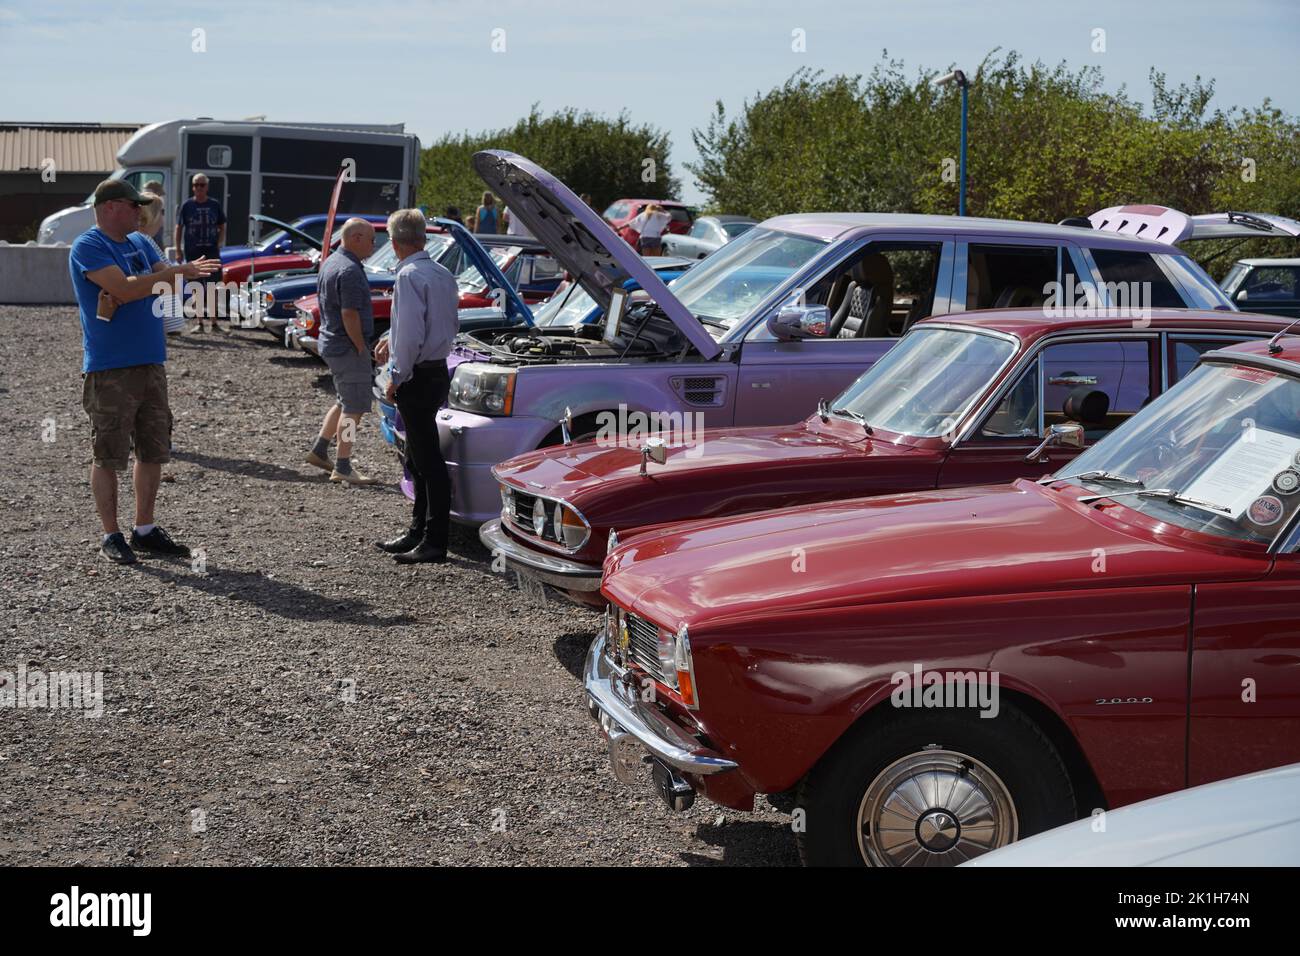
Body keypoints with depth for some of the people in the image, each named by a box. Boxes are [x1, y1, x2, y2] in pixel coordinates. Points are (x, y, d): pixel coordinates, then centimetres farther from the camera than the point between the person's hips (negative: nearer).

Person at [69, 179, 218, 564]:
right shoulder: (88, 247, -10)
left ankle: (145, 530, 22)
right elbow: (125, 288, -22)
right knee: (108, 456, 0)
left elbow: (167, 283, 3)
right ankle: (111, 536, 9)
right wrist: (180, 271, -20)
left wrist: (129, 291, -15)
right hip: (108, 369, -8)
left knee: (154, 451, 11)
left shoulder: (140, 243, 15)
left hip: (151, 363, 8)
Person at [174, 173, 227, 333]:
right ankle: (199, 322, 8)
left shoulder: (215, 205, 4)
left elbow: (222, 227, 11)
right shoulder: (187, 205, 1)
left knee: (212, 287, 2)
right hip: (192, 252, 0)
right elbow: (179, 228, 5)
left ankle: (214, 322, 8)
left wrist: (219, 244, -2)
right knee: (197, 289, 3)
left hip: (211, 251, 0)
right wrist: (178, 250, -1)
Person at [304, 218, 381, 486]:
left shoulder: (331, 263, 13)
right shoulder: (350, 270, -20)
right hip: (347, 347, -10)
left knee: (344, 402, 21)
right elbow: (349, 315, -24)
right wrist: (361, 348, -16)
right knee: (354, 408, -4)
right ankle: (343, 468, -1)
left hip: (331, 342, 10)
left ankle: (319, 451, 26)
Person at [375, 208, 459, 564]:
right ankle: (418, 532, 26)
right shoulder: (443, 275, 11)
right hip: (438, 371, 9)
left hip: (417, 378, -9)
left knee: (428, 460, -6)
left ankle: (435, 543, -2)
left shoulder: (409, 276, -17)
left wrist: (399, 377, -13)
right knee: (419, 459, 17)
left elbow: (411, 334, -24)